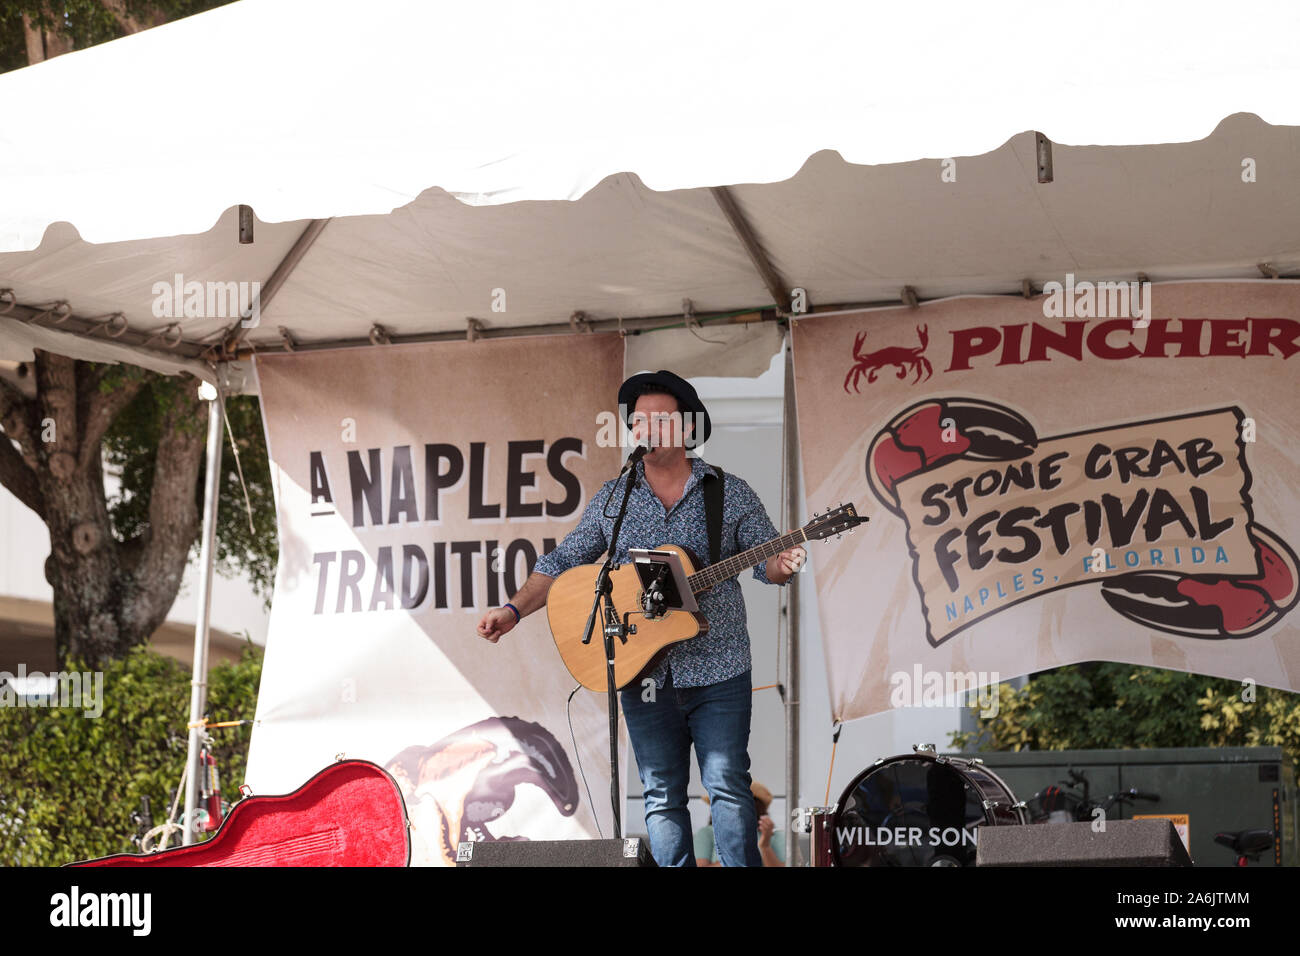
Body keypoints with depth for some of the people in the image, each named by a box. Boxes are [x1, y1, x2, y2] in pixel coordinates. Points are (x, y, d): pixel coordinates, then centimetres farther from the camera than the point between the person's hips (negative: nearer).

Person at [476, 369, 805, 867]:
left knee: (728, 787, -5)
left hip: (718, 672, -2)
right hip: (643, 674, 2)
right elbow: (562, 564, 11)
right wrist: (513, 610, -2)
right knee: (661, 796, 4)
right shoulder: (613, 498, 8)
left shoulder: (730, 493, 3)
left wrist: (782, 565, -20)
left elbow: (766, 558, 4)